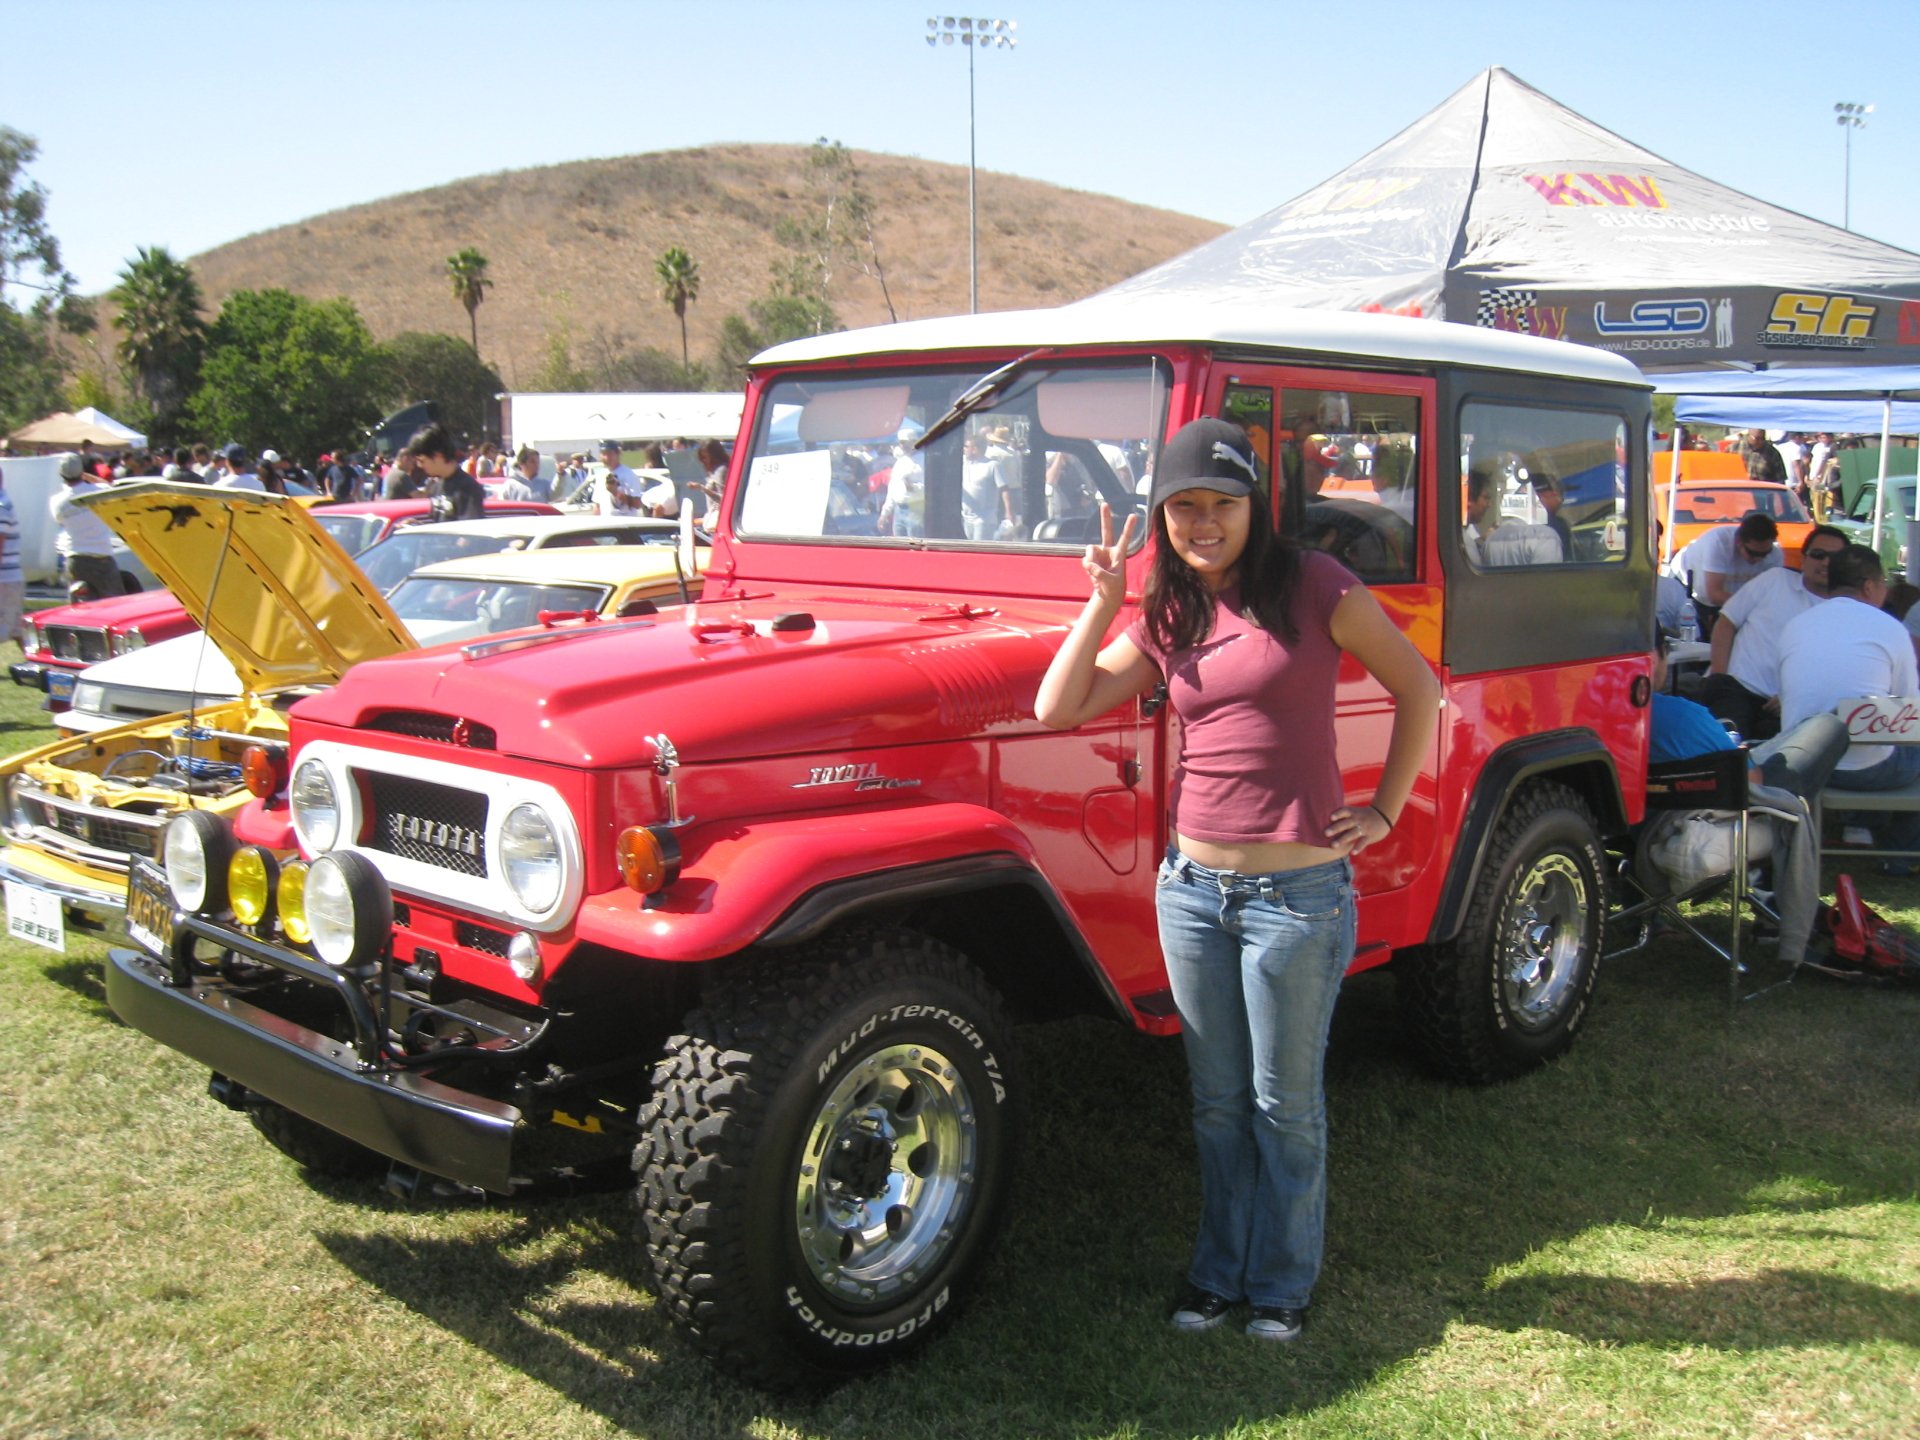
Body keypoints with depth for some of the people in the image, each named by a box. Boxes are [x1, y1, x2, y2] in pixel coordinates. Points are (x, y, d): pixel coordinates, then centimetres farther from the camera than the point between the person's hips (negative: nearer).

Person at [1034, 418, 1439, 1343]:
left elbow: (1418, 689, 1)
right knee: (1217, 1100, 16)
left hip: (1298, 893, -4)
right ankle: (1219, 1271, 32)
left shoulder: (1311, 586, -6)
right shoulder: (1166, 622, 8)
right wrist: (1104, 597, -2)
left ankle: (1282, 1282, 27)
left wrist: (1384, 812, 0)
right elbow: (1055, 709, 0)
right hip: (1191, 885, 5)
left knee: (1284, 1103, 10)